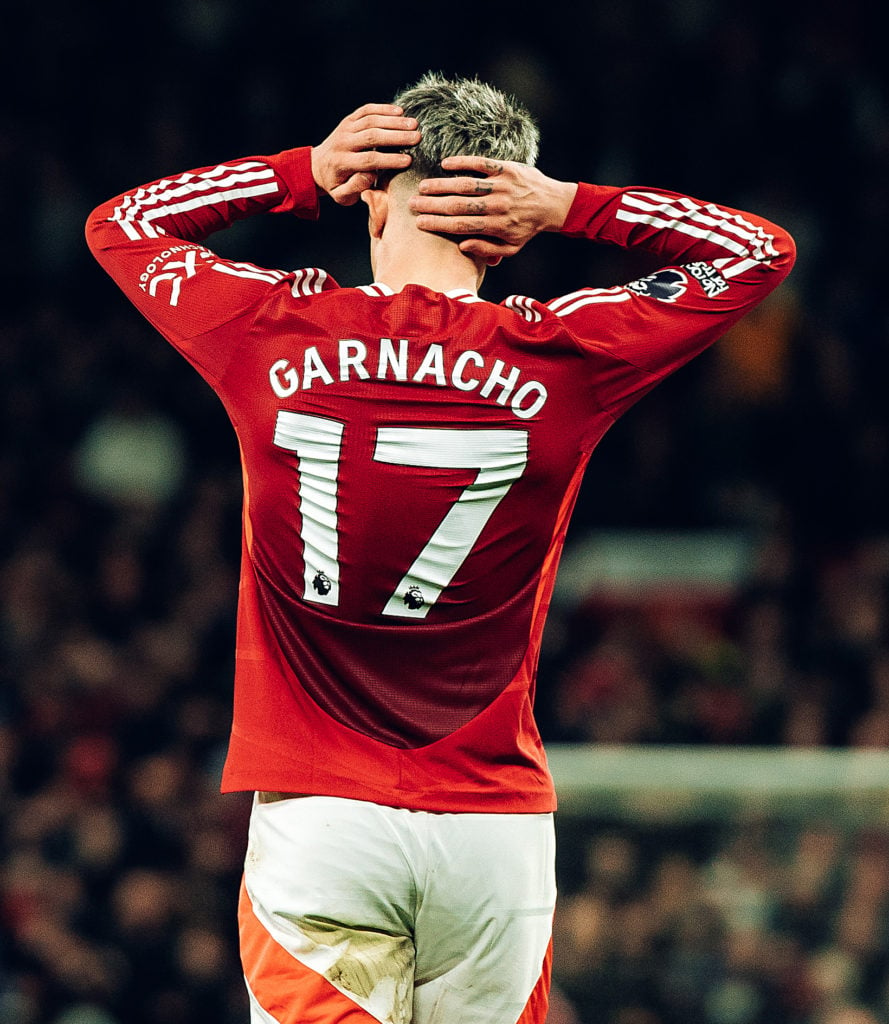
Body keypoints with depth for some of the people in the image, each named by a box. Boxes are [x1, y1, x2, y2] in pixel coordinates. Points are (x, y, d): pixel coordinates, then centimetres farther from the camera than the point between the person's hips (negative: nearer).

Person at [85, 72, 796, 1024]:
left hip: (316, 813, -1)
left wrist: (303, 173, 12)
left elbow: (120, 223, 18)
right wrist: (567, 206, 4)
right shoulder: (560, 355, -4)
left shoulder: (271, 331, -3)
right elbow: (759, 252, 12)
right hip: (497, 824, 1)